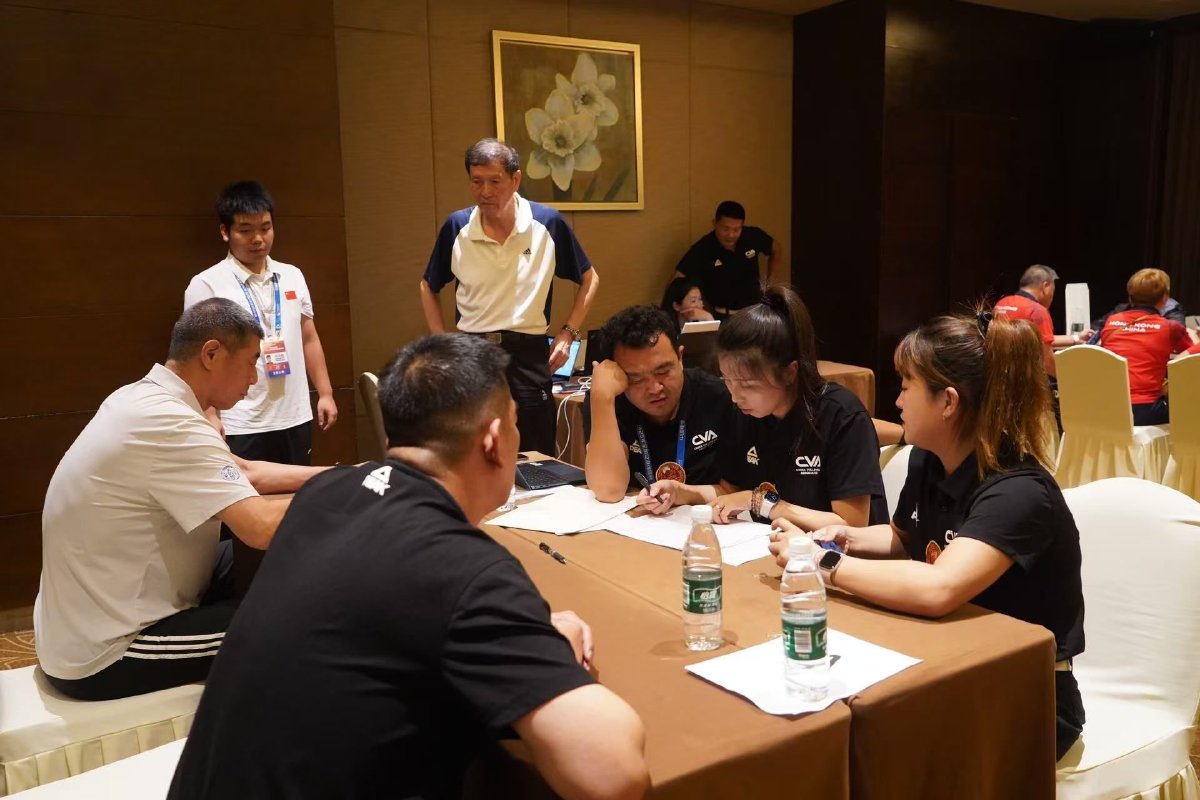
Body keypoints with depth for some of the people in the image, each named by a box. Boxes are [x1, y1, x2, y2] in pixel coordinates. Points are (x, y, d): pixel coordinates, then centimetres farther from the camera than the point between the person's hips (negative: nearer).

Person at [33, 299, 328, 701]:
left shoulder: (148, 399, 3)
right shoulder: (166, 423, -27)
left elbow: (245, 471, 11)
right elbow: (262, 528, -33)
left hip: (93, 620, 10)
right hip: (102, 655, -9)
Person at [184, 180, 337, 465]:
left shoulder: (293, 276, 9)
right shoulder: (206, 285, -6)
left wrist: (325, 394, 10)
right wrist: (210, 416, -13)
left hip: (295, 419, 5)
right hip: (240, 427, -4)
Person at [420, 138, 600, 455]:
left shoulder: (548, 223, -4)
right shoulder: (456, 227, -1)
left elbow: (589, 280, 9)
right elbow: (428, 288, 15)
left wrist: (568, 333, 1)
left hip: (528, 357, -1)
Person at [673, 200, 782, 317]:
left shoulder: (753, 236, -8)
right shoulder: (702, 249, -18)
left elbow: (776, 250, 13)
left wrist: (768, 282, 9)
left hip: (753, 311, 3)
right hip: (719, 316, -3)